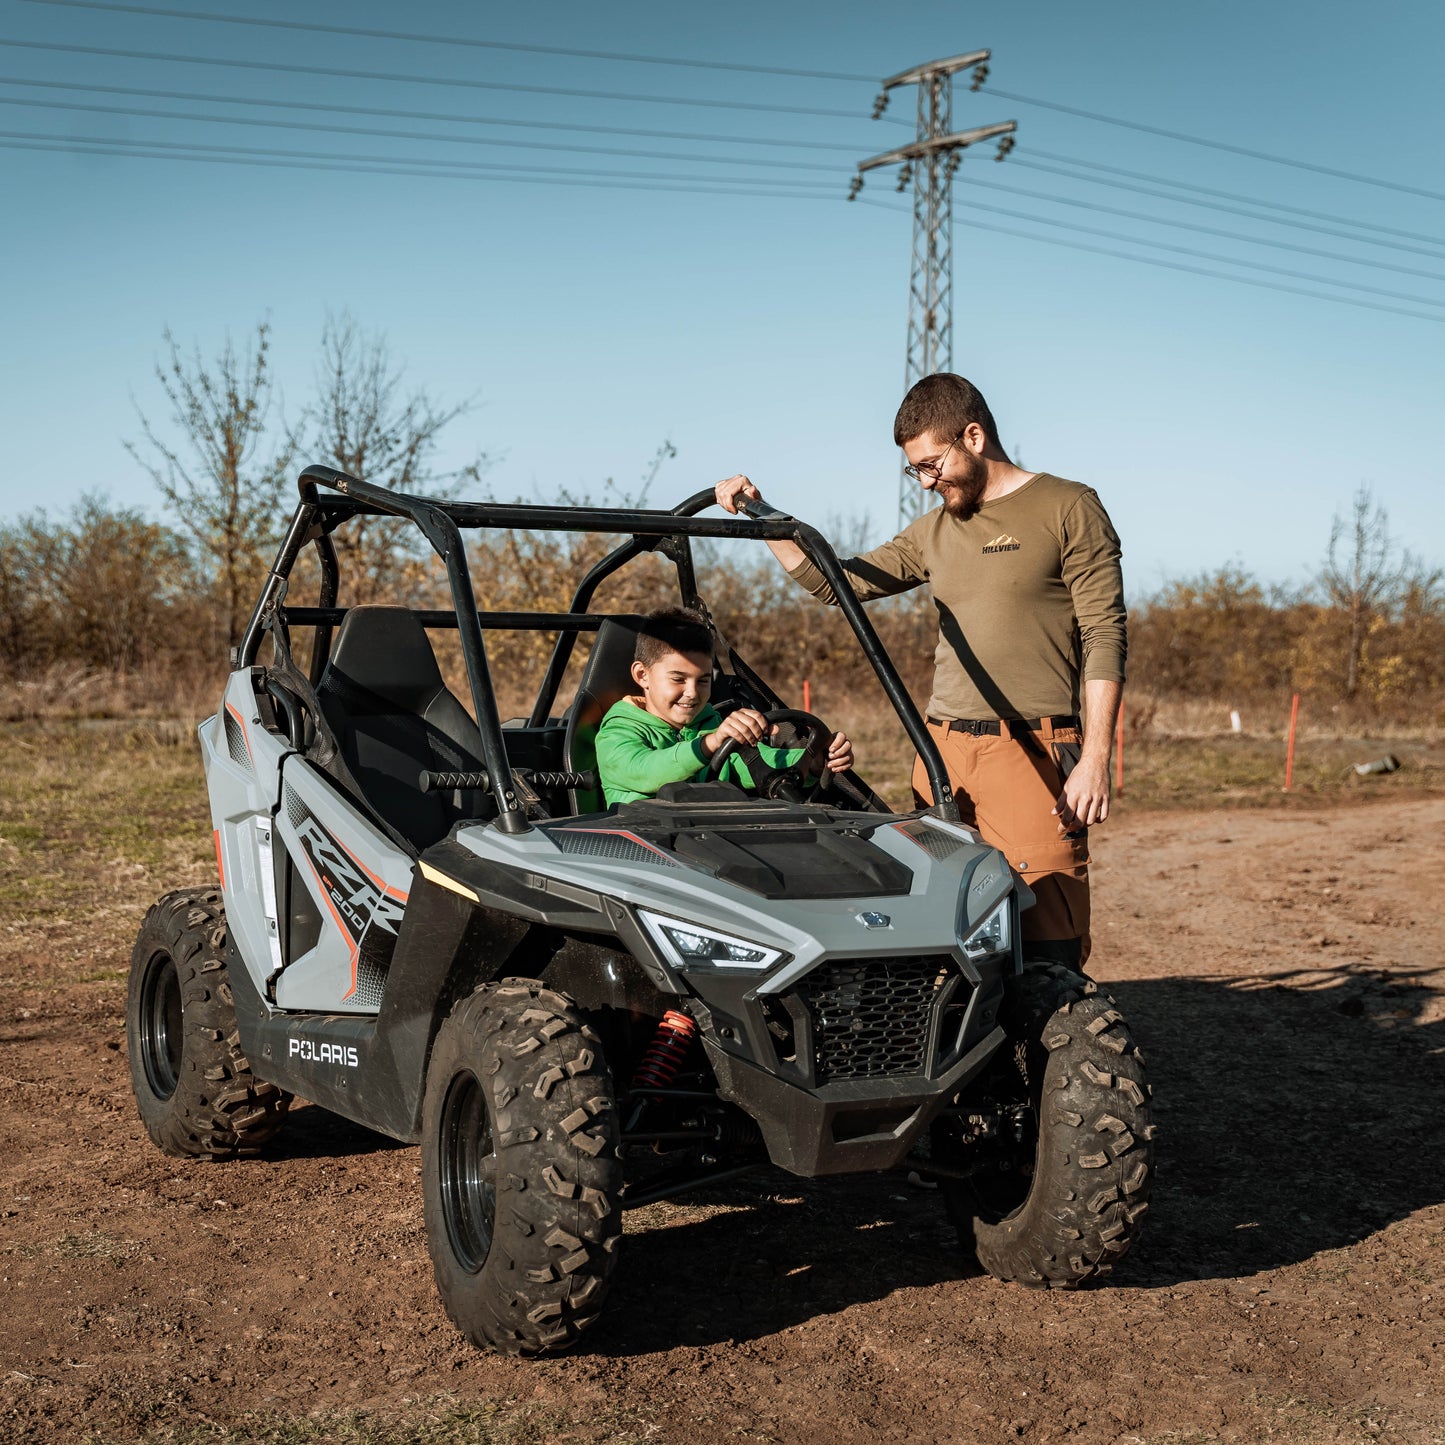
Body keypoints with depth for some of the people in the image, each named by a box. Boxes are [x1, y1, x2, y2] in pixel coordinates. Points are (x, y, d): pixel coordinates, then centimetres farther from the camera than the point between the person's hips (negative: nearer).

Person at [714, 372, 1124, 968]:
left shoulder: (1068, 509, 2)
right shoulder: (935, 531, 20)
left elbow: (1103, 635, -4)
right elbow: (836, 582, 24)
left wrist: (1095, 757, -12)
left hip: (1032, 756, -5)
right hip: (942, 752, 6)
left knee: (1048, 942, -10)